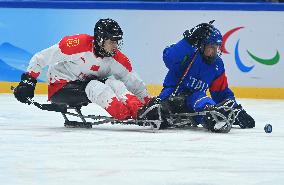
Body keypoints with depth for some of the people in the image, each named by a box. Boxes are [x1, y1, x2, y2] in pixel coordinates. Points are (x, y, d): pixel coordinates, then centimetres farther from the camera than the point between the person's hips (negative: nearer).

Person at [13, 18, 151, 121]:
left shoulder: (117, 59, -5)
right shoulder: (79, 44, -23)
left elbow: (134, 82, 1)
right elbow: (41, 58, -19)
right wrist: (27, 81, -20)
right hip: (60, 88, -6)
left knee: (113, 82, -18)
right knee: (94, 86, -32)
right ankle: (125, 116, -48)